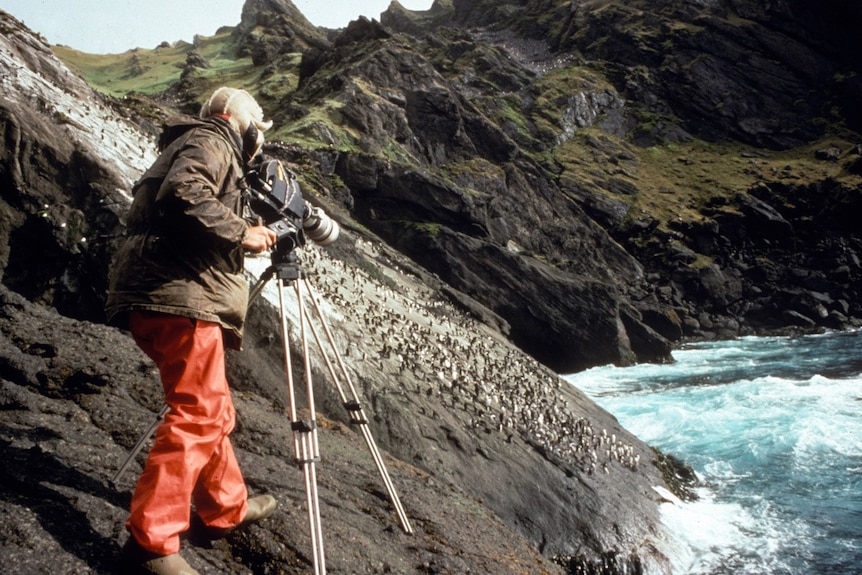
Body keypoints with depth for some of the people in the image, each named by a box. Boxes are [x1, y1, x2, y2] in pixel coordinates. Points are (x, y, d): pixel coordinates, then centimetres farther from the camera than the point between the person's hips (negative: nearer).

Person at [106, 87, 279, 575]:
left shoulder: (187, 145, 30)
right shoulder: (212, 140, -1)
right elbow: (183, 195, -22)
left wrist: (243, 234, 24)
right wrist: (240, 232, -13)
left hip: (158, 299, 11)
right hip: (183, 298, -11)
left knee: (212, 411, 17)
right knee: (197, 414, -12)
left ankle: (227, 506, 28)